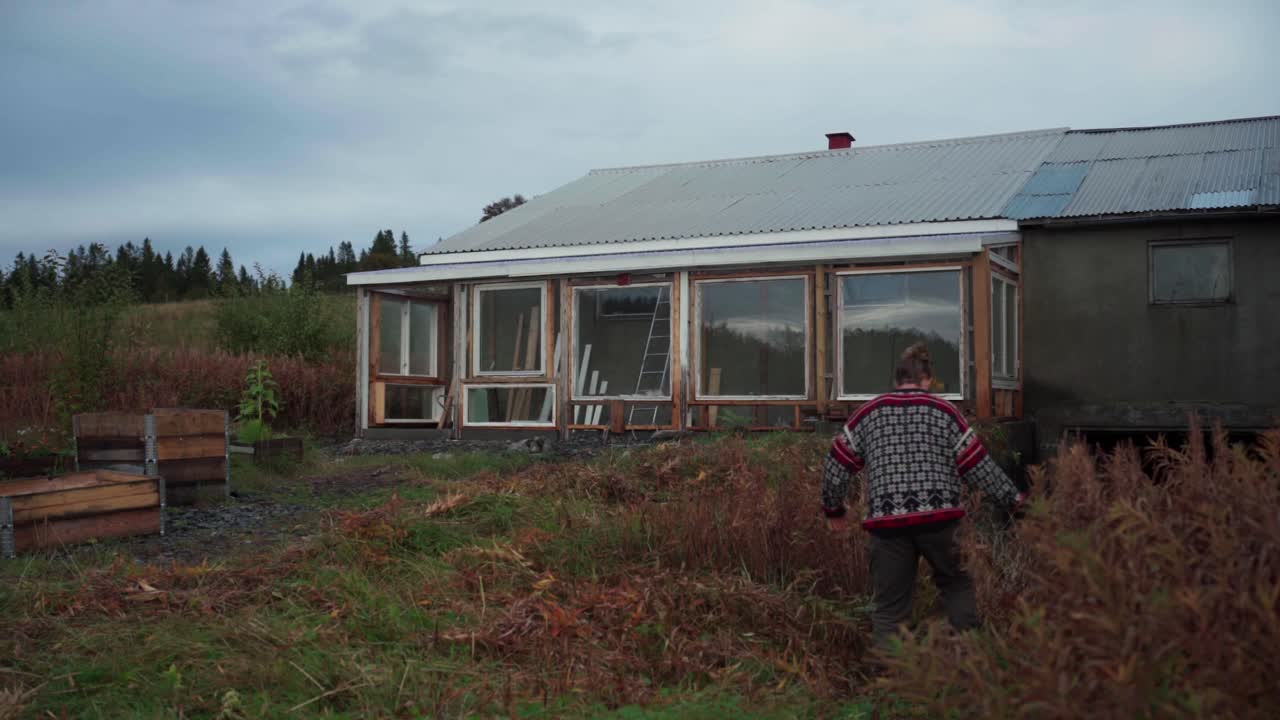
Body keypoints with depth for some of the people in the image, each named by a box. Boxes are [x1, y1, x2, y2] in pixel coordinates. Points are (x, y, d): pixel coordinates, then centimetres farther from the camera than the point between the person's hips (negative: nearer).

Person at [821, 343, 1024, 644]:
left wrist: (833, 508, 24)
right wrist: (1013, 497, 18)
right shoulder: (944, 411, 6)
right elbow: (978, 466, 6)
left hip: (887, 520, 1)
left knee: (889, 607, 6)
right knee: (956, 584, 20)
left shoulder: (868, 413, 9)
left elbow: (836, 464, 10)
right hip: (938, 516, 0)